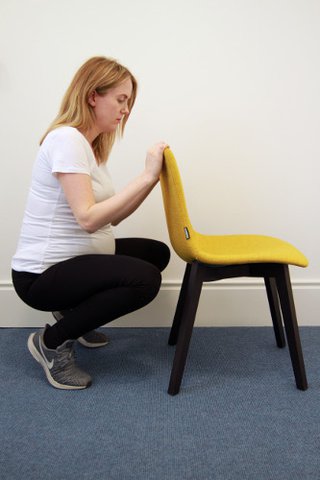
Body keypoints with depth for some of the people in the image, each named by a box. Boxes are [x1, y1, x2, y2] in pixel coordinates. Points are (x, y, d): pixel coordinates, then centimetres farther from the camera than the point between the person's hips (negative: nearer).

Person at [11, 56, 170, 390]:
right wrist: (146, 176, -26)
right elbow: (88, 218, -29)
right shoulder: (66, 139, -19)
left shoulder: (92, 145, 10)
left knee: (156, 253, 14)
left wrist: (152, 178, -5)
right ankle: (53, 341, -6)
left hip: (74, 259, 10)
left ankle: (74, 313, 18)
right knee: (144, 279, -27)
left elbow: (110, 217, 3)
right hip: (42, 274, -10)